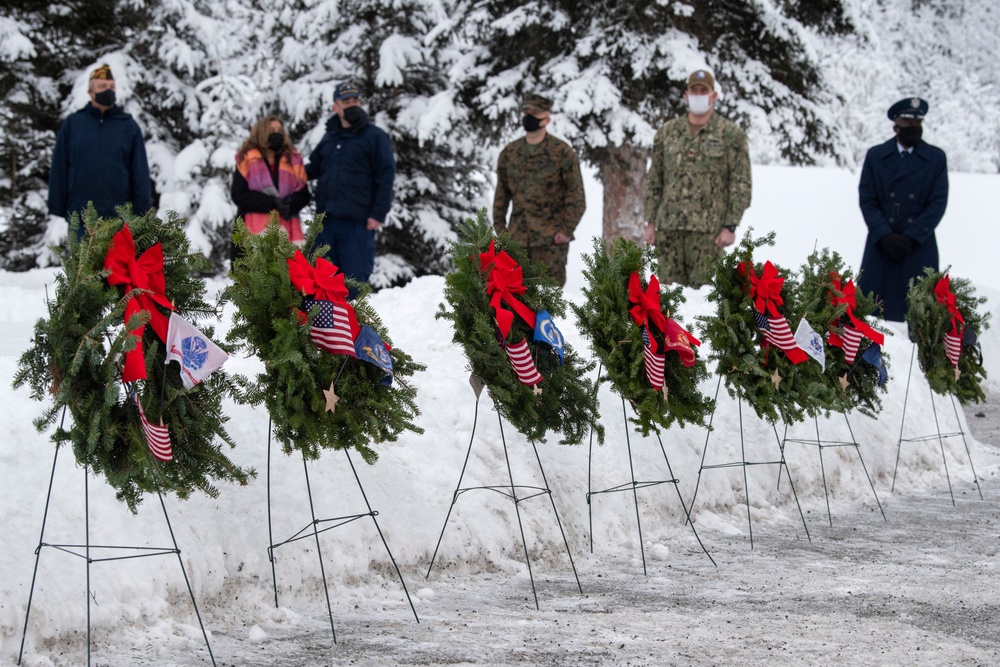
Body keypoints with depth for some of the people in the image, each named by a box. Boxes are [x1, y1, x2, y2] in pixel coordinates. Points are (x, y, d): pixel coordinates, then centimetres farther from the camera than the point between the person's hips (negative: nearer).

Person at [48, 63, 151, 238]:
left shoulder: (129, 126, 6)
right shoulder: (72, 124, 6)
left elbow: (140, 173, 4)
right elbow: (59, 169, 6)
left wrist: (142, 214, -2)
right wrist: (57, 208, 0)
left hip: (118, 216, 0)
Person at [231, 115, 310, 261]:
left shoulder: (293, 160, 12)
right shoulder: (247, 161, 3)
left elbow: (303, 194, 8)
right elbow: (238, 194, -6)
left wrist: (290, 203, -16)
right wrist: (272, 203, -15)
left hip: (286, 230, 3)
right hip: (254, 233, -3)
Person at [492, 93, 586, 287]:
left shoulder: (561, 152, -3)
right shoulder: (509, 153, 10)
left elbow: (576, 194, -4)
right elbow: (502, 193, 15)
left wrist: (567, 229, -10)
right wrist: (500, 228, 8)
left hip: (550, 240, -4)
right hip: (517, 238, 4)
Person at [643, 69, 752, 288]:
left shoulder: (731, 134, 2)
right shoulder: (667, 132, 13)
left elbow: (741, 185, -2)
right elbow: (654, 181, 16)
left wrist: (730, 226, -9)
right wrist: (651, 222, 10)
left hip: (708, 228, -4)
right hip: (669, 226, 4)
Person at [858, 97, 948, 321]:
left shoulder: (936, 158, 6)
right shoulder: (876, 156, 8)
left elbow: (938, 203, -1)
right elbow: (867, 200, 2)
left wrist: (910, 237, -11)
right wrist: (885, 236, -12)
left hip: (920, 247, -1)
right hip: (881, 245, 1)